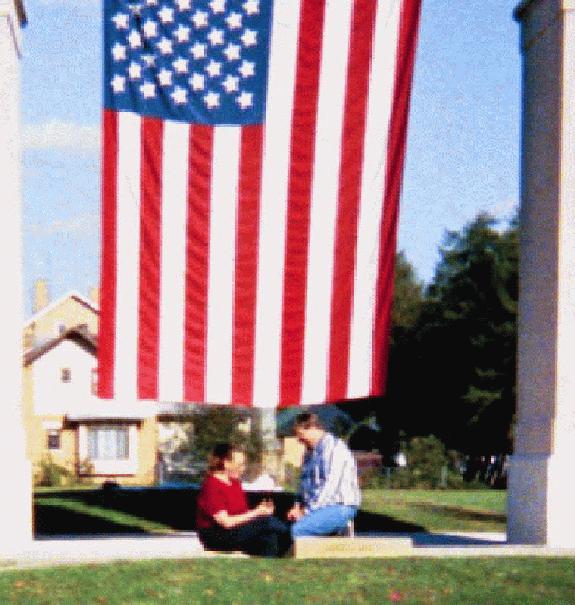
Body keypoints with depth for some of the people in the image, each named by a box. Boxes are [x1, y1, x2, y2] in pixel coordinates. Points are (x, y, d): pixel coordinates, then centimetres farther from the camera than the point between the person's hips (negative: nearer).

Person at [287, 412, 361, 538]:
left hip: (340, 507, -8)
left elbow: (331, 486, -18)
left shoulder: (335, 448, -11)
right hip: (317, 508, 8)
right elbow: (304, 483, 23)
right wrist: (298, 507, 5)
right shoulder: (310, 453, 18)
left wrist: (308, 511, -17)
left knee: (298, 530, -28)